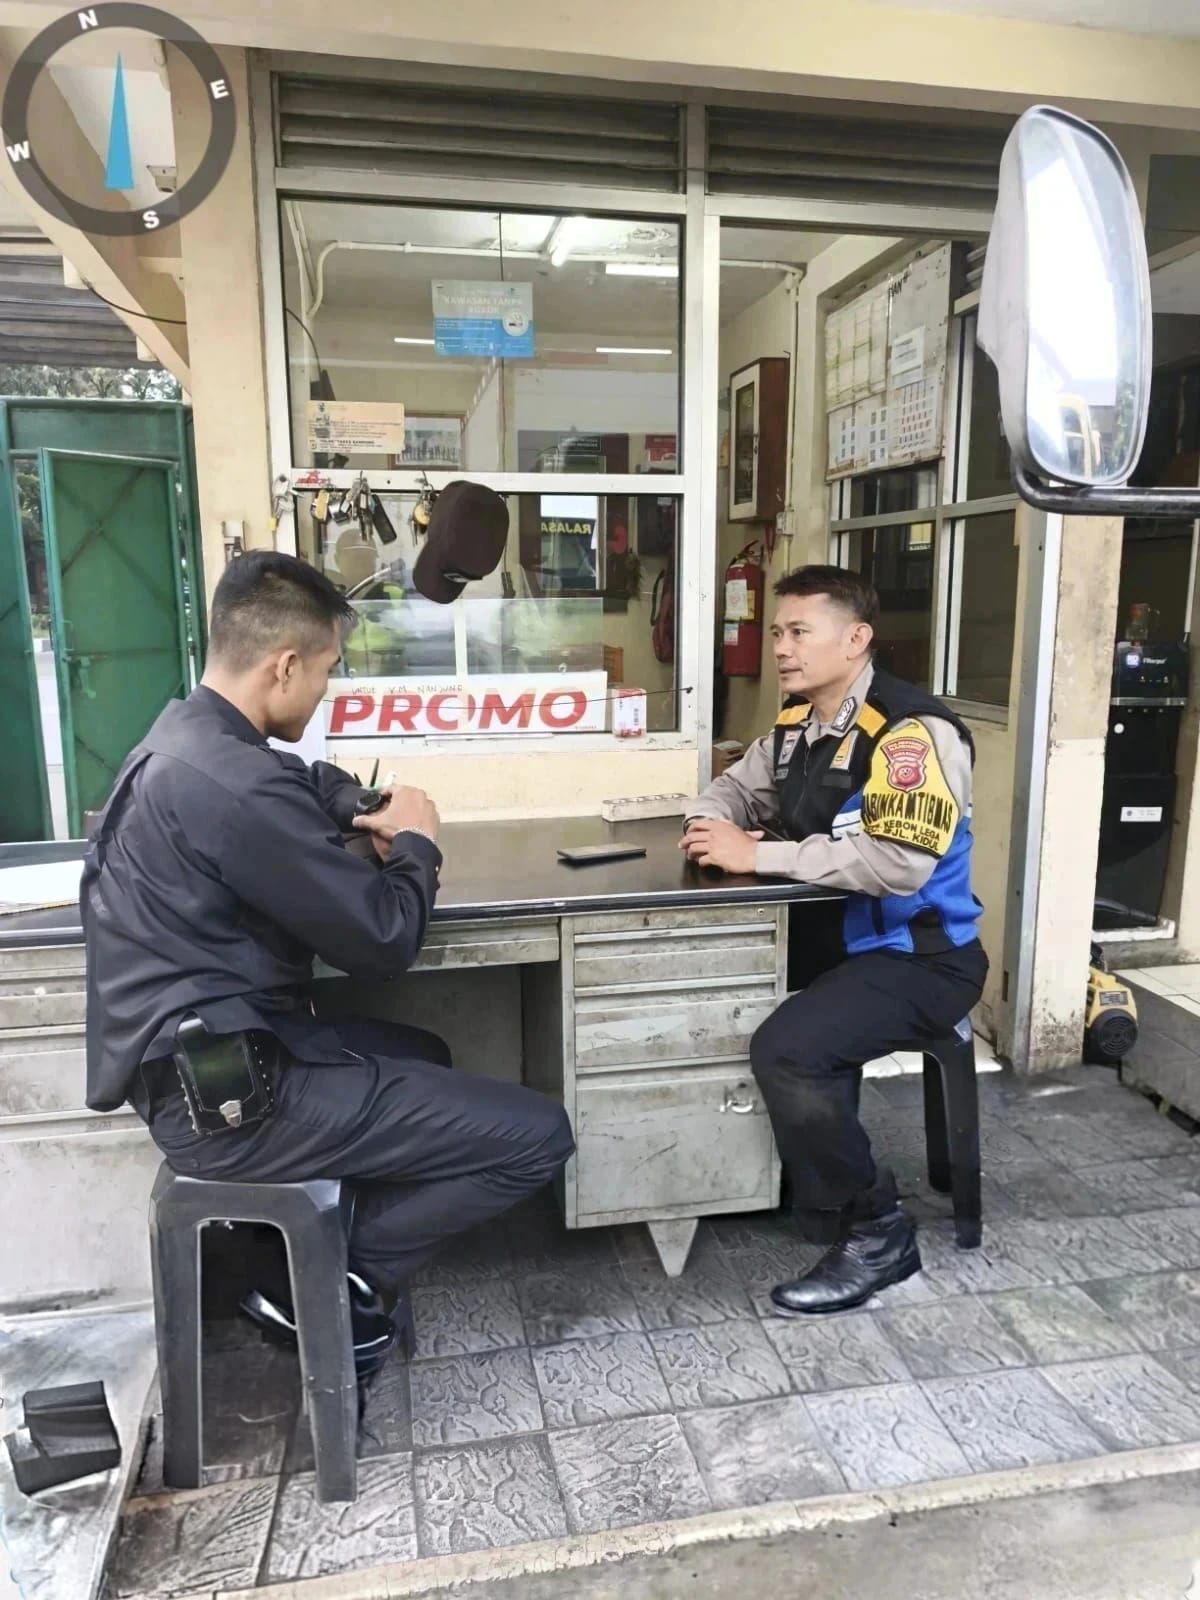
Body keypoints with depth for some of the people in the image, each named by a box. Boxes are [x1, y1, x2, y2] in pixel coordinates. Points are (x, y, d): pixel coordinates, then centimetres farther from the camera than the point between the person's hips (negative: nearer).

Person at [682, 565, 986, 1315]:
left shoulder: (913, 730, -22)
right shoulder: (798, 721, 5)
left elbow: (899, 862, -34)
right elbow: (738, 787, 19)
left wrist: (758, 854, -27)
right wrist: (712, 825, -7)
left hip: (918, 957, -9)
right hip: (836, 939, 9)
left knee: (786, 1051, -28)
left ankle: (877, 1231, -4)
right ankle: (797, 1172, 23)